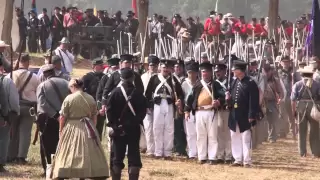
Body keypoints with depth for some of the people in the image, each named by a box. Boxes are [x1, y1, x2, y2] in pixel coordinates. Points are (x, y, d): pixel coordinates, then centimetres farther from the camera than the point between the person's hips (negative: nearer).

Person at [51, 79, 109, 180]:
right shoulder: (91, 99, 1)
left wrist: (60, 130, 4)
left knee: (67, 156, 4)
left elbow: (62, 117, -7)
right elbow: (94, 117, 6)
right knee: (90, 153, 10)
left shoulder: (69, 99, -9)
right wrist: (92, 128, 18)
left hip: (72, 129, -3)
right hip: (87, 129, 3)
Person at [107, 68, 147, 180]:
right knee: (134, 155, 3)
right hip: (134, 128, 1)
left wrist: (113, 123, -3)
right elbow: (143, 110, -5)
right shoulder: (138, 94, -4)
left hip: (119, 128, -1)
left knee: (117, 155, 6)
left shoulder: (116, 92, -7)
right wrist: (138, 121, 6)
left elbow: (109, 109, -10)